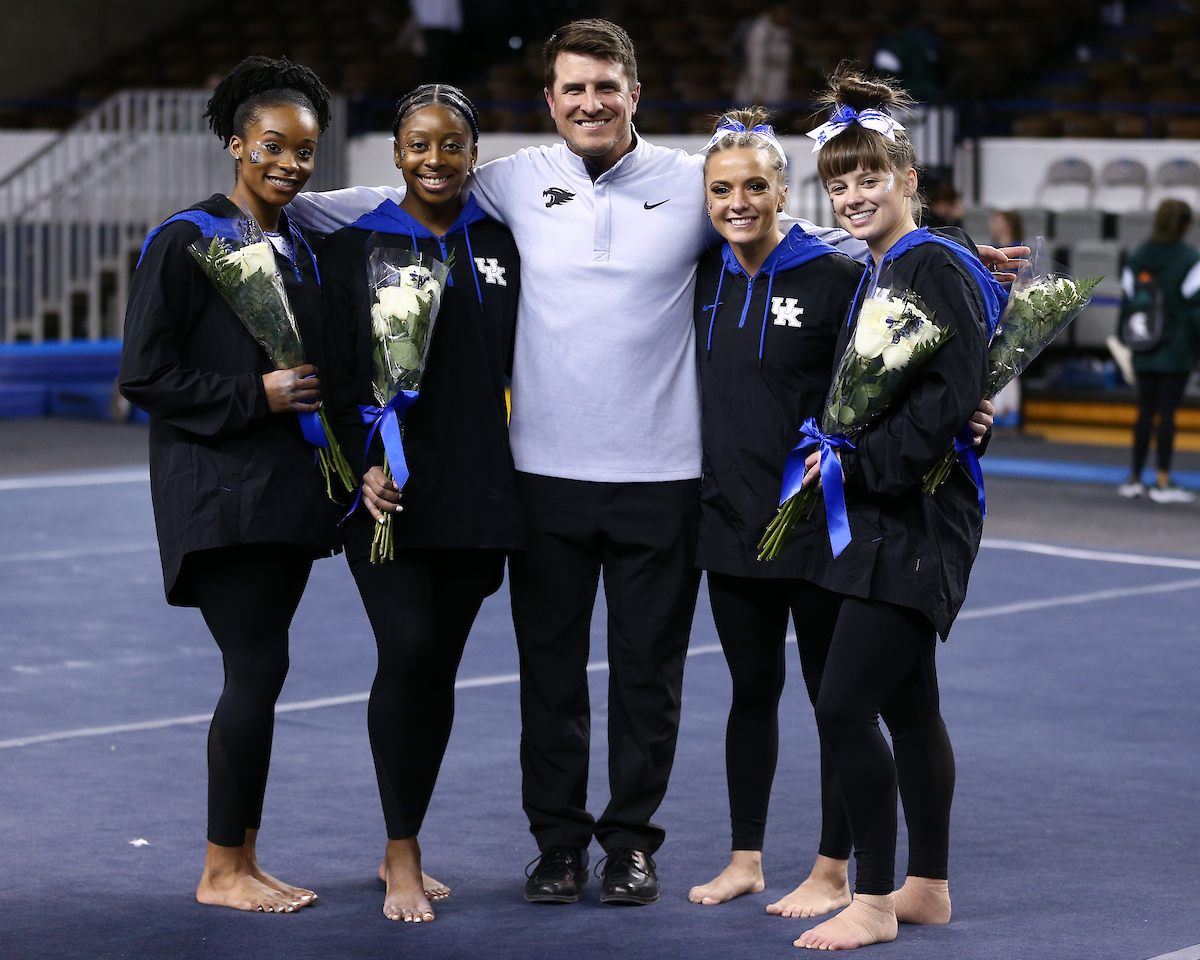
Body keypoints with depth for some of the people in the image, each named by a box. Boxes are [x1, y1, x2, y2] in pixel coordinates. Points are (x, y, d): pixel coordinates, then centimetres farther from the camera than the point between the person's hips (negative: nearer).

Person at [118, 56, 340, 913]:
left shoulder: (306, 250, 12)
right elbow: (144, 376, -11)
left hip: (289, 489, 7)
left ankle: (242, 860, 16)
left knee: (258, 670, 9)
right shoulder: (185, 242, -8)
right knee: (259, 667, -10)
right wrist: (257, 396, -15)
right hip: (216, 489, -7)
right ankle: (222, 869, 1)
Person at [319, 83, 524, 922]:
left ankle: (403, 851, 20)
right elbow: (337, 377, 0)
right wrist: (365, 465, -13)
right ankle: (403, 856, -4)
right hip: (388, 493, -3)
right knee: (408, 650, -15)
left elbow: (521, 366, 10)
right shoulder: (355, 248, 3)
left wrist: (515, 484, 2)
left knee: (441, 665, 6)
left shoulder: (502, 248, 9)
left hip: (476, 496, 3)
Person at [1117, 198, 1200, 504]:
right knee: (1167, 412, -3)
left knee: (1145, 412, 10)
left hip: (1144, 351, 4)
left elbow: (1128, 299, 9)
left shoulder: (1136, 259, 6)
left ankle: (1134, 478, 12)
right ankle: (1162, 481, -2)